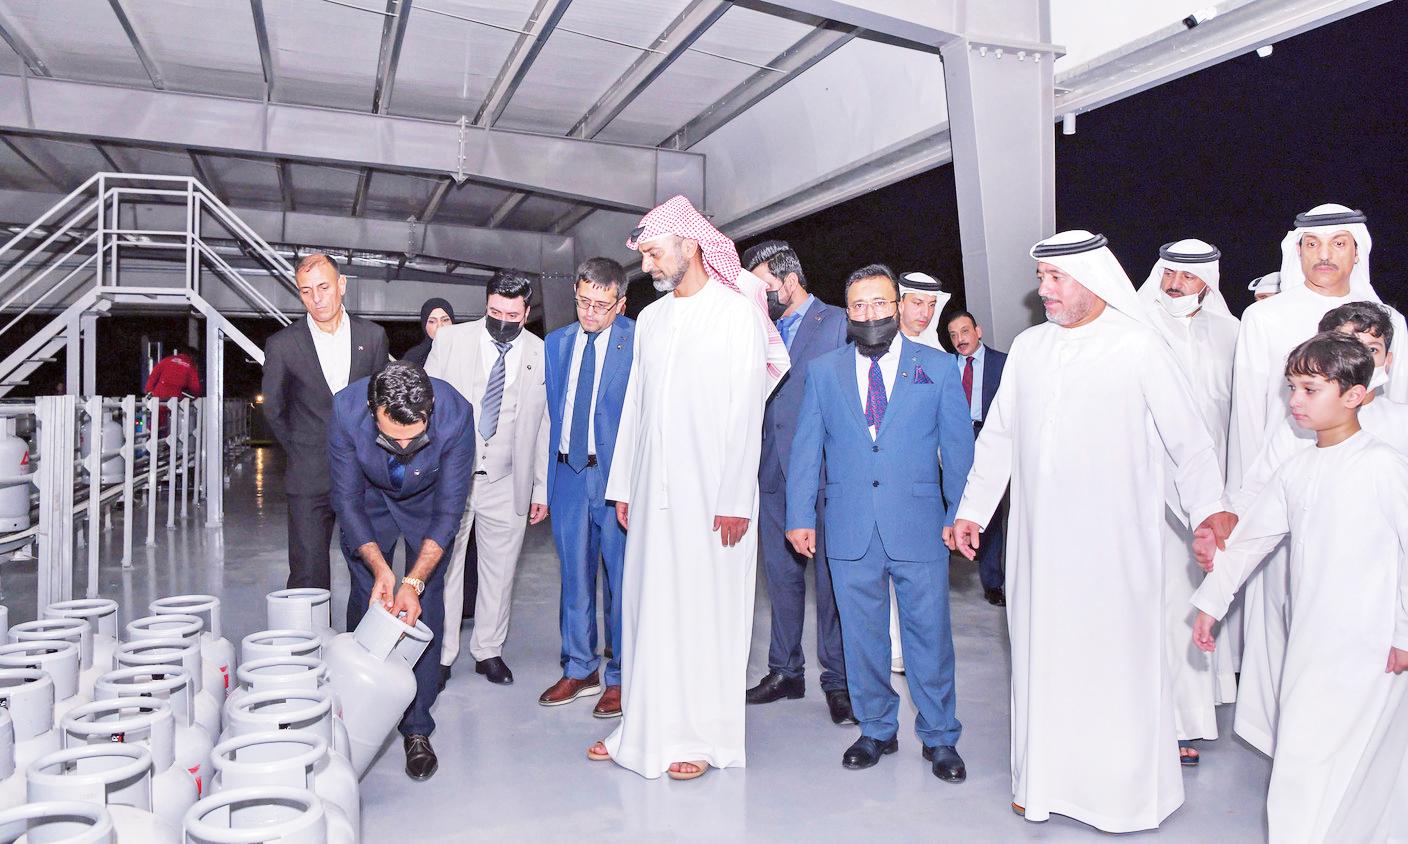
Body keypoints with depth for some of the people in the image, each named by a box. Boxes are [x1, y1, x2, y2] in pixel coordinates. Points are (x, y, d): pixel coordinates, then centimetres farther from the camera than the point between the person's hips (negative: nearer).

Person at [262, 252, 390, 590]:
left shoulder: (372, 336, 3)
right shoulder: (282, 344, -1)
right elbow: (273, 409, 10)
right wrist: (301, 452, 9)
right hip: (310, 477, -1)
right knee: (308, 575, -2)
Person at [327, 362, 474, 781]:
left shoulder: (455, 414, -36)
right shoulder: (347, 410, -33)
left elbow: (449, 508, -27)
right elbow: (347, 500, -22)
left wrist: (414, 581, -33)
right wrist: (380, 569, -31)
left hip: (427, 502, -1)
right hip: (369, 499, 1)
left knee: (424, 608, -8)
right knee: (365, 603, 1)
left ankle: (417, 728, 3)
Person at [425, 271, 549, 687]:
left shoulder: (542, 355, 1)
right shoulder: (451, 340, 1)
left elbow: (545, 426, 5)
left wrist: (542, 488, 5)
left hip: (507, 483, 1)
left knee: (499, 570, 9)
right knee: (443, 567, 5)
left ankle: (488, 650, 25)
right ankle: (440, 656, 19)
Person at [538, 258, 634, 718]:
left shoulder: (640, 341, -7)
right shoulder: (557, 343, 11)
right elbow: (551, 413, 16)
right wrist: (546, 479, 12)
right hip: (568, 472, 6)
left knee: (621, 577, 3)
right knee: (575, 575, 14)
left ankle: (621, 677, 18)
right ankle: (580, 670, 29)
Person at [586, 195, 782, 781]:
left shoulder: (738, 313, -5)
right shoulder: (650, 319, 14)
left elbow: (745, 414, -10)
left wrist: (734, 500, -14)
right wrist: (623, 485, 13)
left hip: (711, 493, -6)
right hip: (653, 491, 6)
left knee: (706, 610, 0)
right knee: (648, 605, 9)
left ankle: (702, 737, 14)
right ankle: (643, 727, 21)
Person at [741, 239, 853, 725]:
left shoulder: (838, 324, -4)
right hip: (773, 471, 6)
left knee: (831, 580, 2)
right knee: (781, 576, 13)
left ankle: (836, 681, 15)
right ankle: (786, 671, 26)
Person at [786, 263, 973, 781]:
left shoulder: (937, 367, 5)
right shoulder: (823, 371, 8)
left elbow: (959, 447, 6)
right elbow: (806, 448, 8)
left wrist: (960, 514, 1)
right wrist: (800, 516, 3)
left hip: (918, 527, -1)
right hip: (850, 530, 2)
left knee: (929, 635, 5)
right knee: (861, 635, 11)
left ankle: (940, 738, 24)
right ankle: (876, 731, 29)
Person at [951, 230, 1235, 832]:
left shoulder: (1140, 349, -3)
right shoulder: (1028, 347, 10)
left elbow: (1189, 441, -1)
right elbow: (997, 436, 15)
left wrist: (1209, 509, -15)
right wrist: (973, 509, 14)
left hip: (1114, 546, -4)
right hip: (1038, 542, 4)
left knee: (1116, 661, 3)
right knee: (1040, 656, 10)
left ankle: (1125, 790, 22)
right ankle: (1044, 780, 25)